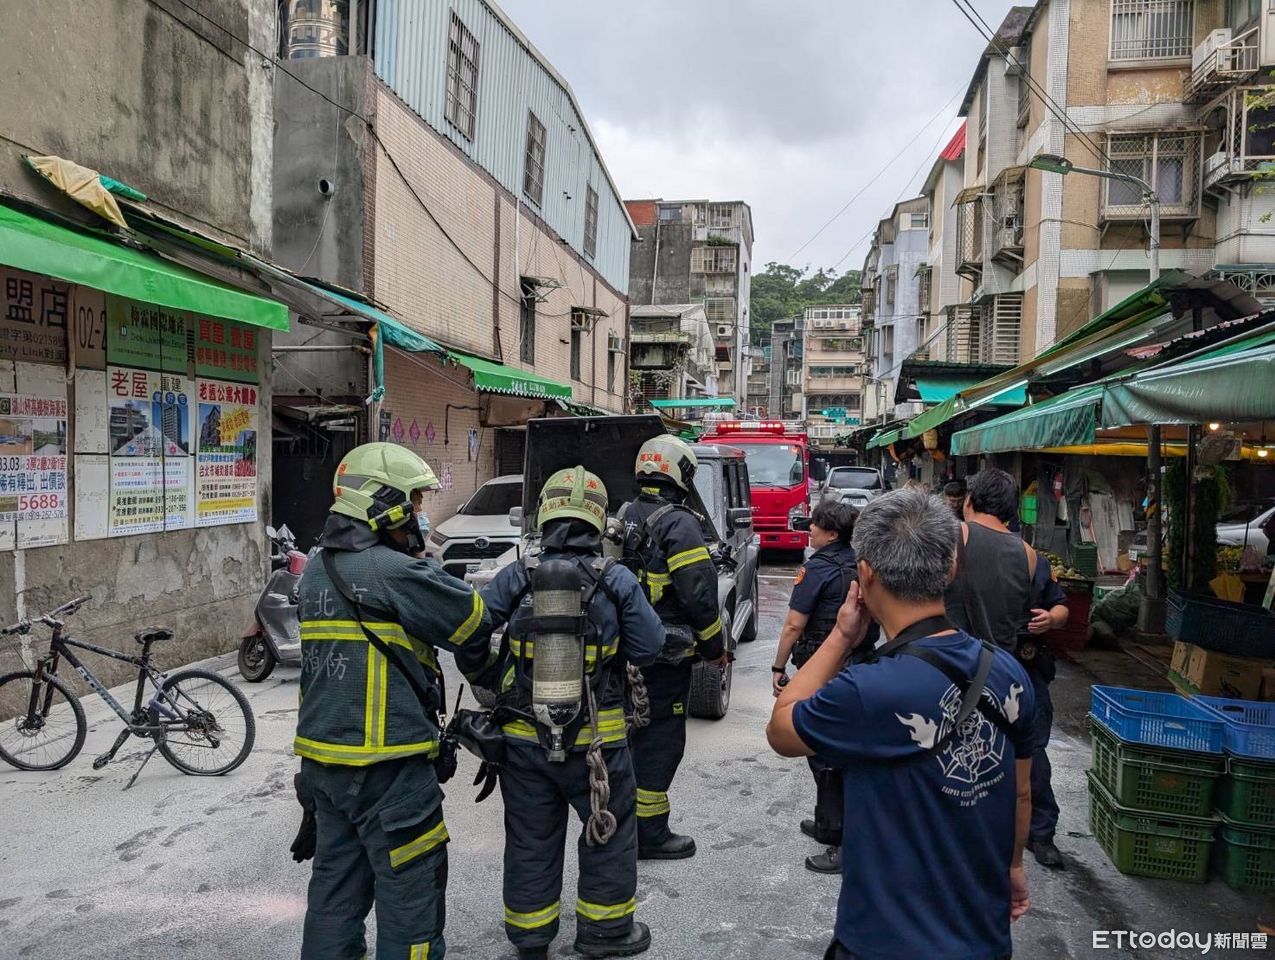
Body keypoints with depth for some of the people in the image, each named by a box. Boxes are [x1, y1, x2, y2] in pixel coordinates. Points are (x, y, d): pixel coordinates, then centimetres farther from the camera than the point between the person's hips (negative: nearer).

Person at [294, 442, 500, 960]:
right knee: (410, 888, 5)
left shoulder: (316, 573, 8)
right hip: (386, 767, -8)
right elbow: (471, 622, -8)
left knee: (336, 882, 19)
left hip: (322, 758, 9)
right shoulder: (395, 572, -18)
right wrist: (487, 672, 11)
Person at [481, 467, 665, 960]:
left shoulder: (515, 577, -7)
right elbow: (648, 647, -8)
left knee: (531, 840, 17)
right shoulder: (617, 581, -11)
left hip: (524, 738, 2)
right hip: (596, 738, -2)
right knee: (609, 834, 18)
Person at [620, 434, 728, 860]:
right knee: (660, 738, 2)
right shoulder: (678, 524, -17)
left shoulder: (622, 518, 8)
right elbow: (700, 596, -19)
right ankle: (649, 833, 10)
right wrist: (715, 648, -7)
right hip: (665, 653, -8)